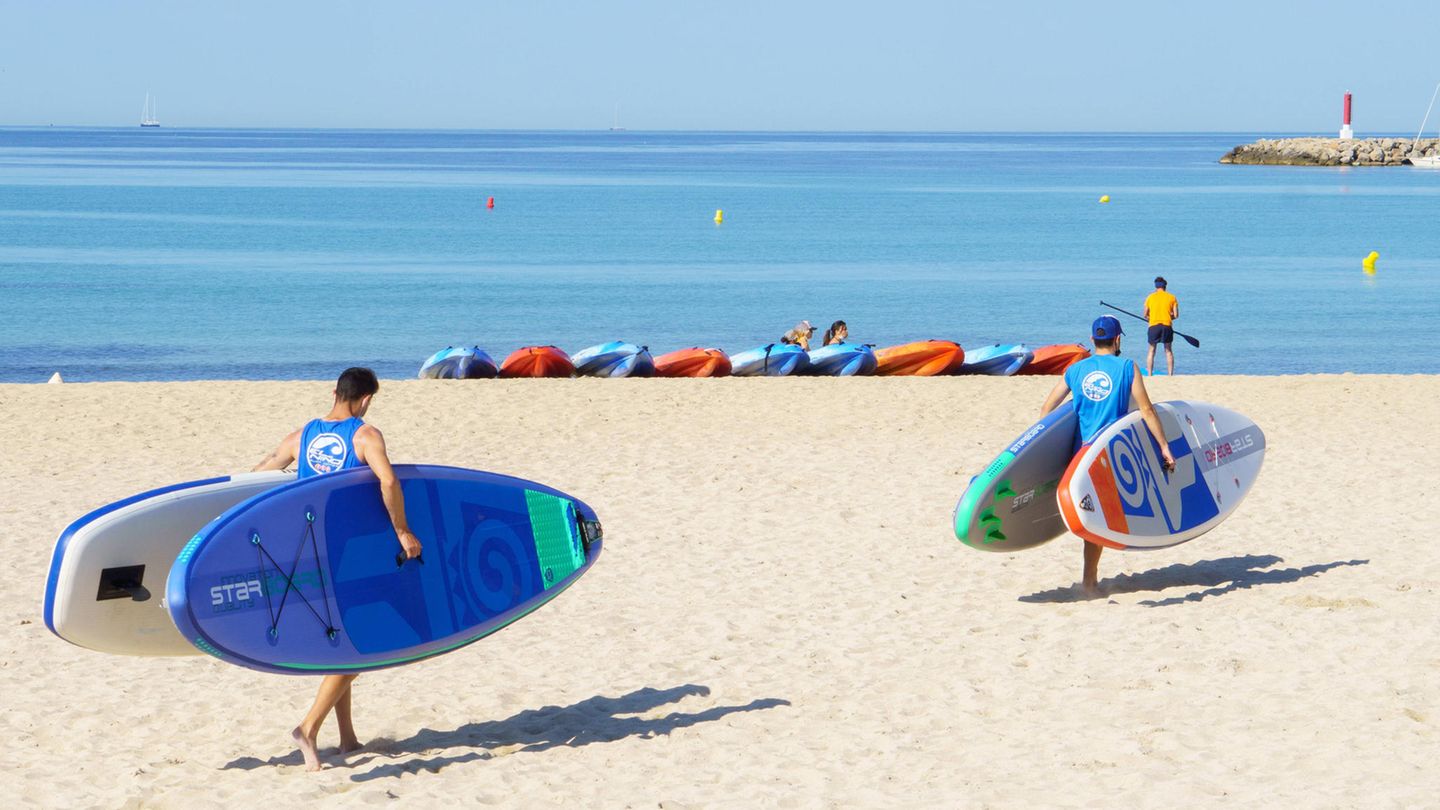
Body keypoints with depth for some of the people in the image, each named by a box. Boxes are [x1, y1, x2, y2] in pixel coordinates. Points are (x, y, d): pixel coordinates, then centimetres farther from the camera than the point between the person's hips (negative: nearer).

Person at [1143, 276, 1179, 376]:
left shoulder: (1150, 297, 6)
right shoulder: (1172, 298, 5)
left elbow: (1145, 315, 9)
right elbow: (1176, 315, 2)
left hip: (1154, 325, 0)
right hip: (1167, 326, 0)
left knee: (1152, 351, 9)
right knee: (1168, 351, 12)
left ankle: (1149, 374, 5)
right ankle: (1170, 374, 8)